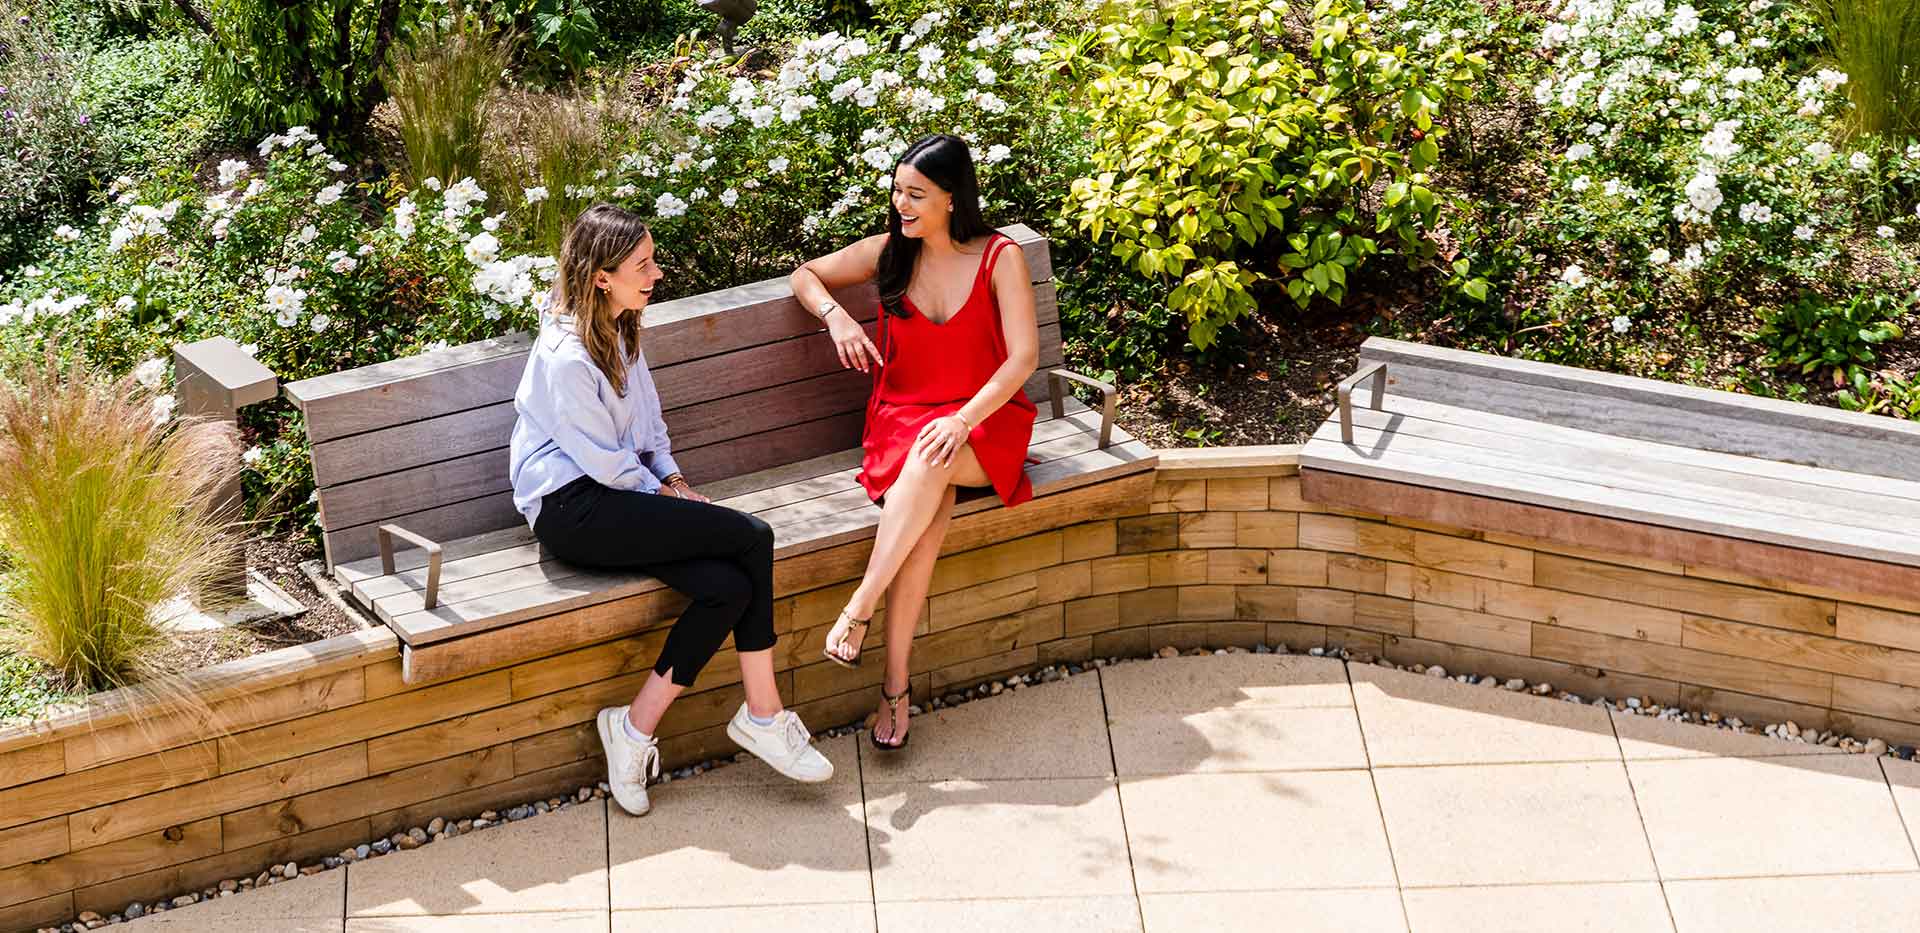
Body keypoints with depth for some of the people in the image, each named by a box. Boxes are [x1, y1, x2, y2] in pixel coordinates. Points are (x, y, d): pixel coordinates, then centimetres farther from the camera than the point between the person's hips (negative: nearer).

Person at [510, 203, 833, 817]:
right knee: (751, 538, -20)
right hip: (571, 510, -9)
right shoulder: (566, 356, -18)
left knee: (728, 586, -18)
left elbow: (648, 422, 22)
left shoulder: (621, 331, 11)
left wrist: (673, 480, 6)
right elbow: (604, 461, -14)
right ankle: (762, 715, -10)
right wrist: (663, 496, -1)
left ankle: (635, 728, -10)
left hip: (618, 495, 9)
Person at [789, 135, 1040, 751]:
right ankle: (896, 684, -40)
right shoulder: (890, 252, 6)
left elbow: (1023, 356, -14)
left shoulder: (1000, 258, -5)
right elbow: (805, 276, 20)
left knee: (932, 458, -40)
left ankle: (858, 608, -43)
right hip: (901, 418, 2)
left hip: (983, 423, -2)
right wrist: (835, 317, -3)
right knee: (932, 503, -34)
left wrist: (963, 419, -28)